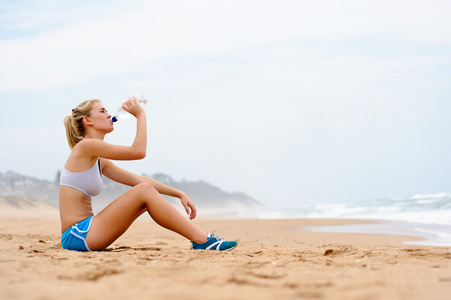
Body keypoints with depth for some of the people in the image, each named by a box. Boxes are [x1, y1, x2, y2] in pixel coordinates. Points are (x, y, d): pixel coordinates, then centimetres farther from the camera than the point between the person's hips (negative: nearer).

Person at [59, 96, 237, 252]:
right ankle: (201, 240, -15)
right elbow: (138, 151, -14)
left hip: (85, 232, 9)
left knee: (146, 189, 4)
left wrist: (179, 194, 11)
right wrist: (140, 115, -3)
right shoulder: (85, 146, -10)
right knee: (144, 191, -16)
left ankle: (199, 237, -3)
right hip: (77, 235, -9)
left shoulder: (98, 160, 18)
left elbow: (140, 180, 17)